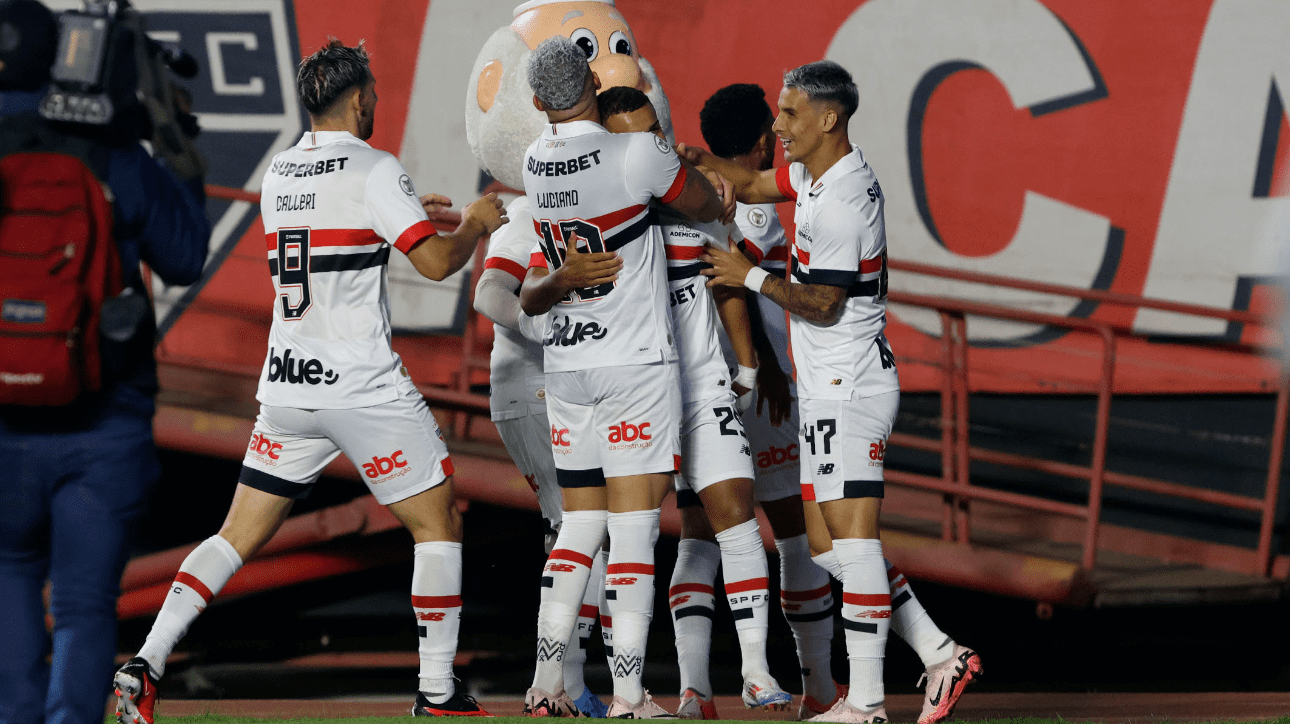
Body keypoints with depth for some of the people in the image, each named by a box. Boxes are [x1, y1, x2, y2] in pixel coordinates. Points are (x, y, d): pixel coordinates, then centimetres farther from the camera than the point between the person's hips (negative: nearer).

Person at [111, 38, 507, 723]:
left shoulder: (278, 174, 12)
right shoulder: (373, 170, -10)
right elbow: (436, 262, -14)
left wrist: (406, 213, 33)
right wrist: (474, 225, 5)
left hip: (287, 387, 6)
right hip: (366, 387, -6)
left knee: (239, 535, 10)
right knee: (438, 522, 7)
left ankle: (146, 662, -3)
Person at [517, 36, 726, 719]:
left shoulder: (535, 164, 4)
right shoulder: (637, 153, -15)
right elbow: (711, 206, 2)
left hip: (565, 367, 5)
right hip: (635, 363, -5)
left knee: (580, 525, 13)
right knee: (633, 529, -3)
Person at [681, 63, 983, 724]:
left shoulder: (842, 203, -18)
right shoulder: (818, 175, 12)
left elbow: (822, 303, -16)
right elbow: (752, 186, 27)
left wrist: (750, 277, -4)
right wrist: (693, 158, 10)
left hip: (849, 390, -11)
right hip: (826, 390, 11)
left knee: (853, 543, -11)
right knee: (827, 546, 9)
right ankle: (942, 657, 9)